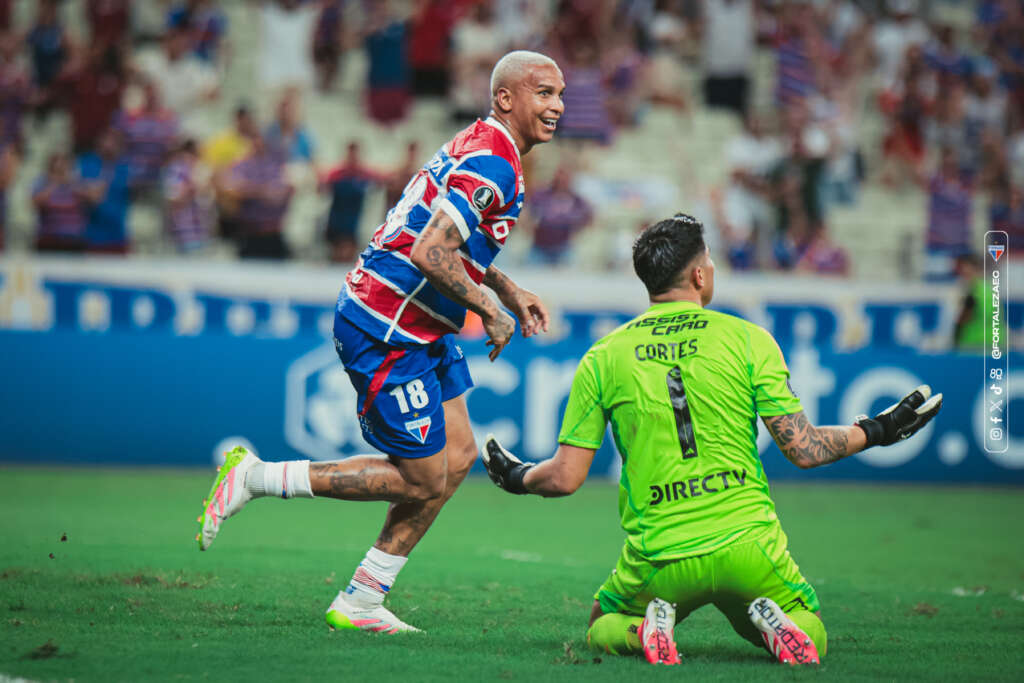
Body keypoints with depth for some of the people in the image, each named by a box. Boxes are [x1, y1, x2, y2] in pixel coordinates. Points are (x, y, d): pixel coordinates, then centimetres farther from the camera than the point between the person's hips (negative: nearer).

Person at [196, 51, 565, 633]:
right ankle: (254, 479, 2)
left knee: (458, 457, 9)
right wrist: (490, 312, -16)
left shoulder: (480, 147, 14)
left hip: (421, 331, 11)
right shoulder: (491, 164, -19)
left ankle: (360, 602, 14)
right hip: (388, 334, -11)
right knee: (424, 480, -4)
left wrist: (508, 290, 21)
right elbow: (430, 254, -27)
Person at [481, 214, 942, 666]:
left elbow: (566, 478, 2)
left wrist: (519, 478, 24)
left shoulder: (602, 358, 2)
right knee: (811, 631, 24)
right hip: (746, 543, -1)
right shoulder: (748, 339, -2)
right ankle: (774, 625, -12)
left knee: (601, 629, 29)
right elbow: (803, 451, -3)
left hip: (659, 559, 1)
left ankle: (643, 630, -7)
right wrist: (876, 431, 14)